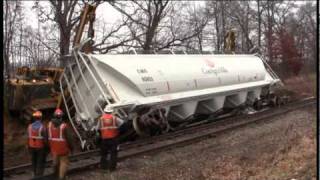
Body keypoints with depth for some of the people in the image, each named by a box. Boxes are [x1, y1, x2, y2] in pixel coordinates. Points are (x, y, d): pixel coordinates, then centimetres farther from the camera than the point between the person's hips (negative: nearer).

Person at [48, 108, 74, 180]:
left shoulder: (50, 124, -5)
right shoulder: (64, 126, -19)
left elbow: (47, 137, 1)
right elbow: (69, 138, -13)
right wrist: (71, 147, 1)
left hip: (53, 148, 5)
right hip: (63, 148, -5)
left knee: (55, 161, 23)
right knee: (64, 162, 7)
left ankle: (56, 174, 43)